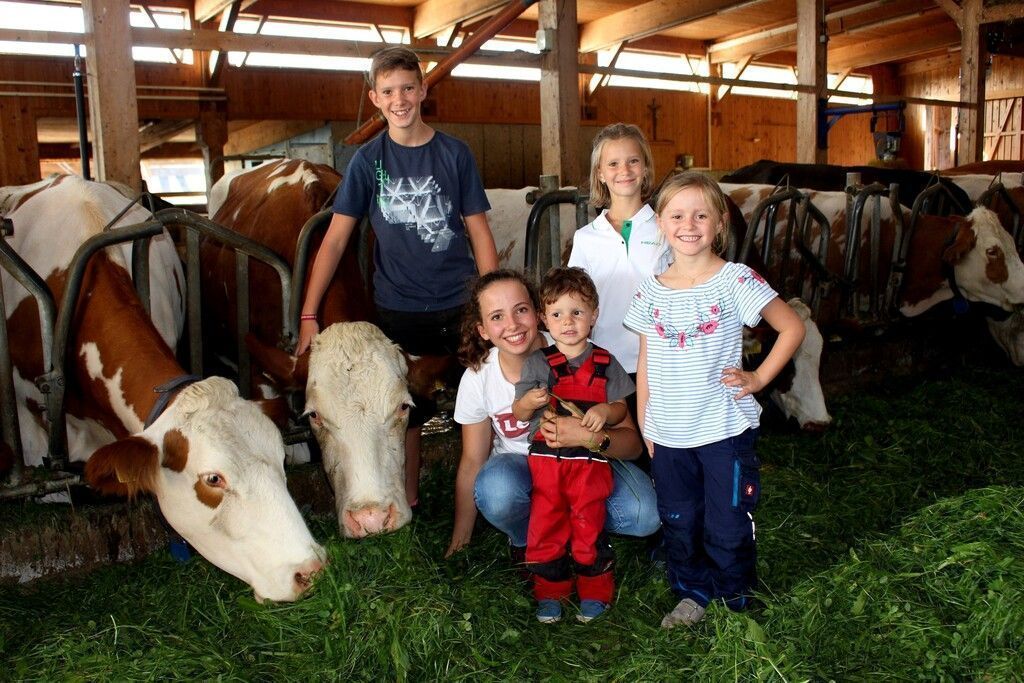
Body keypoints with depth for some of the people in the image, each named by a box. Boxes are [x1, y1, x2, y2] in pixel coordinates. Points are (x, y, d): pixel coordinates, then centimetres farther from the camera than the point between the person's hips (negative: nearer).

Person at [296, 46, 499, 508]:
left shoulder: (454, 154, 0)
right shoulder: (368, 160, 1)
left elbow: (479, 233, 3)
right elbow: (335, 240, -2)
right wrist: (308, 316, -8)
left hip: (460, 305, 0)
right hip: (398, 310, 1)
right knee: (404, 413, 11)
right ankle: (407, 506, 29)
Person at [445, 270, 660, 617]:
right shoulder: (478, 378, -14)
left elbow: (631, 442, -18)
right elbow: (472, 462, -3)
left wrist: (589, 436, -41)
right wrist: (459, 542, 0)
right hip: (520, 467, 1)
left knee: (645, 514, -29)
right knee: (496, 491, -36)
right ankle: (525, 540, 1)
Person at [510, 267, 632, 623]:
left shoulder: (605, 363, 3)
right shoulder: (537, 363, 3)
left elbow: (621, 408, 5)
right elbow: (519, 413, 3)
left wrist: (604, 411, -16)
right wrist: (528, 401, -20)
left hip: (589, 459, -1)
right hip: (545, 457, 1)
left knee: (589, 524, 4)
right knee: (546, 524, 7)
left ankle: (595, 591, 23)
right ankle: (550, 591, 24)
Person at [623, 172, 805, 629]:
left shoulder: (735, 281, -8)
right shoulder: (652, 291, 3)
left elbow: (792, 327, -3)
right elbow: (645, 364, 8)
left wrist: (758, 378, -9)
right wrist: (645, 426, 7)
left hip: (725, 431, -4)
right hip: (668, 435, 4)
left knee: (727, 527, 6)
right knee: (678, 522, 16)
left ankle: (733, 602, 28)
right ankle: (692, 596, 35)